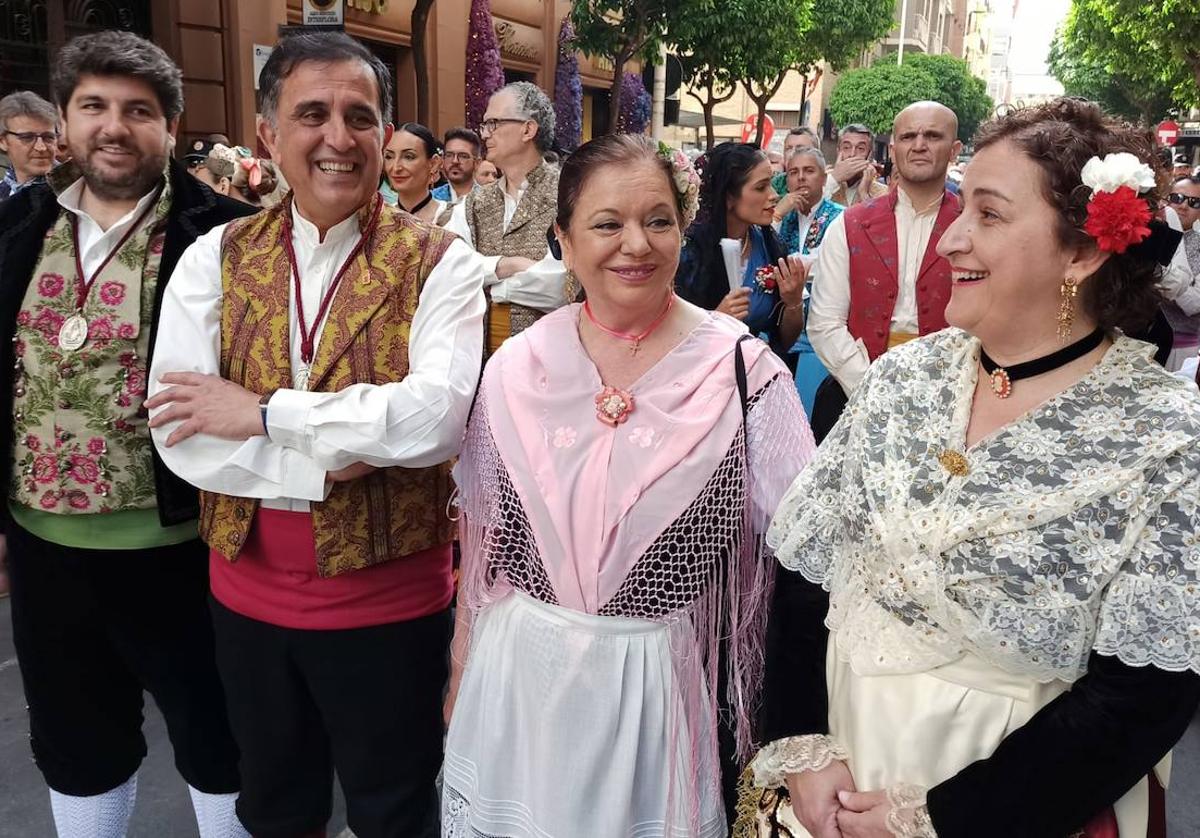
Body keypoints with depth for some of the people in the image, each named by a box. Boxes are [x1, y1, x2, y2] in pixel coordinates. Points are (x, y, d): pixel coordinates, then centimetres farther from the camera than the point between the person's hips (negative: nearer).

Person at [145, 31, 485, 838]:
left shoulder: (438, 262, -9)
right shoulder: (217, 257, 0)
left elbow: (441, 414, -24)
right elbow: (179, 428, -10)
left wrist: (266, 413, -20)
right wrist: (325, 461, -21)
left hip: (388, 594, -3)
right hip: (249, 587, 4)